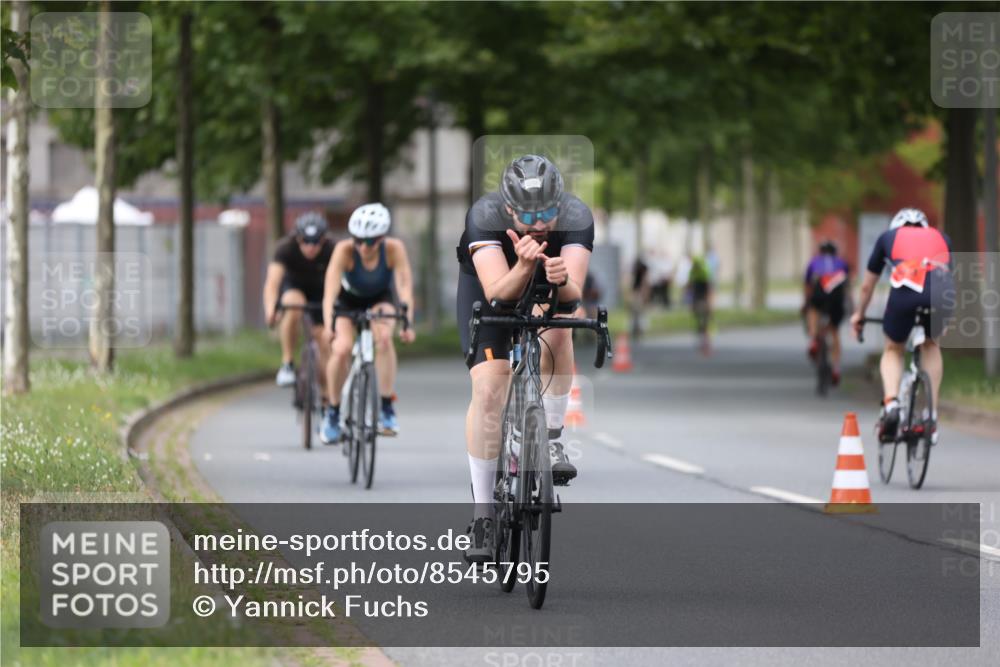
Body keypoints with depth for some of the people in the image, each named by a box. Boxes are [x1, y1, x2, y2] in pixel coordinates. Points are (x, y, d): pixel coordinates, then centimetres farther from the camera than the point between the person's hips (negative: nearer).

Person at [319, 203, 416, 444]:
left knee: (383, 336, -31)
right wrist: (328, 325, -55)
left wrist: (407, 322, -51)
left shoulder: (394, 249, -30)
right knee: (341, 349, -23)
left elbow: (405, 286, -36)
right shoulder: (344, 250, -33)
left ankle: (387, 408, -22)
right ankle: (333, 411, 1)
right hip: (348, 300, 0)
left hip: (380, 300, 0)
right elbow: (330, 289, -41)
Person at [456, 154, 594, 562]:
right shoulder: (484, 216, -37)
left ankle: (551, 440, -14)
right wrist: (524, 267, -65)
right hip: (487, 283, -1)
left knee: (556, 329, -33)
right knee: (488, 388, -16)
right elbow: (497, 293, -47)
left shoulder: (576, 218, -33)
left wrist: (561, 280, -64)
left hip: (551, 289, 1)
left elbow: (574, 294, -42)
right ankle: (482, 516, -9)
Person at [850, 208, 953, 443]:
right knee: (931, 345, 30)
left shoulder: (889, 237, 33)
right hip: (943, 291, 2)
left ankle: (890, 401, -5)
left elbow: (867, 286, 41)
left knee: (893, 350, 22)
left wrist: (858, 315, 58)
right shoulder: (940, 238, 37)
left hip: (906, 289, -1)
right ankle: (931, 415, 21)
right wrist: (944, 319, 63)